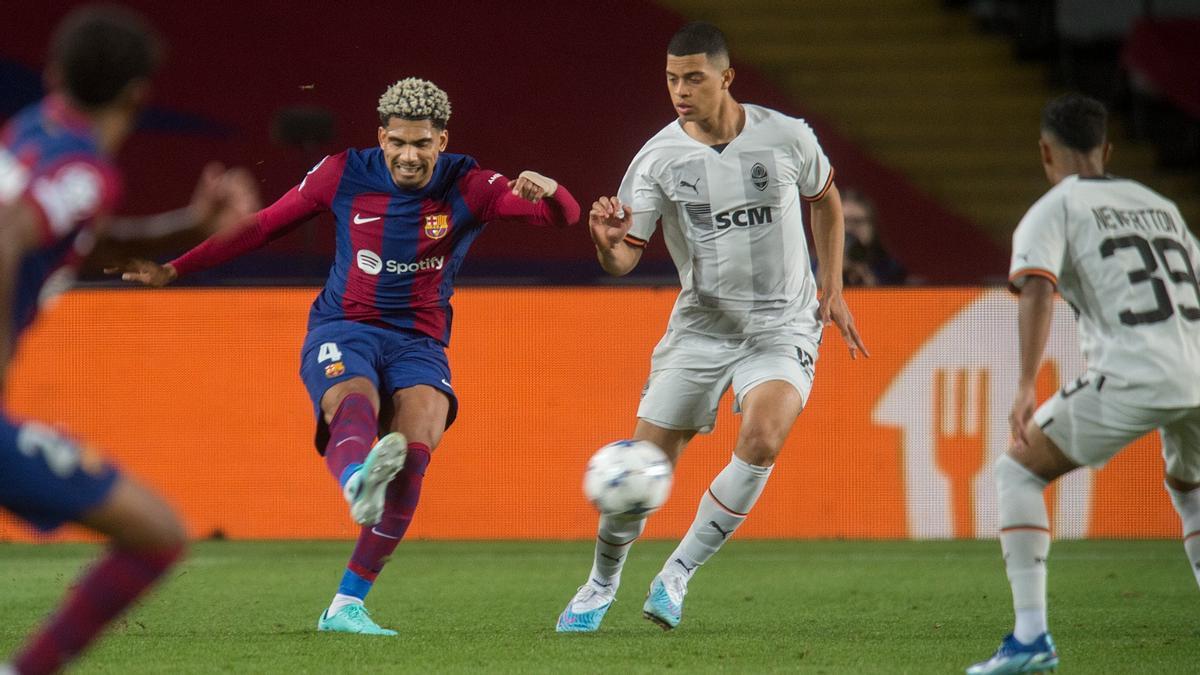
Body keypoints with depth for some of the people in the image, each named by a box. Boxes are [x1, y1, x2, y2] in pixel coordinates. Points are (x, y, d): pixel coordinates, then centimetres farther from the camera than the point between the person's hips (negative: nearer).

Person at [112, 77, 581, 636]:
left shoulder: (466, 188, -1)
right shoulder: (345, 175, 1)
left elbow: (565, 215, -10)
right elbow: (264, 226, 11)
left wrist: (546, 189, -35)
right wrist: (174, 269, 11)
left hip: (418, 343, 1)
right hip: (343, 332, -1)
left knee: (419, 434, -28)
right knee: (355, 403, -36)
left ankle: (346, 604, -22)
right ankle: (359, 482, -77)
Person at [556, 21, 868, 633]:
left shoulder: (787, 137, -6)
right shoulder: (657, 158, -8)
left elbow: (825, 199, 15)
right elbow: (623, 260, -9)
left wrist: (833, 290, 10)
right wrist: (607, 243, -33)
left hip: (783, 324, -1)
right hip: (701, 325, 1)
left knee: (761, 439, -28)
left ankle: (678, 573, -14)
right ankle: (602, 584, 25)